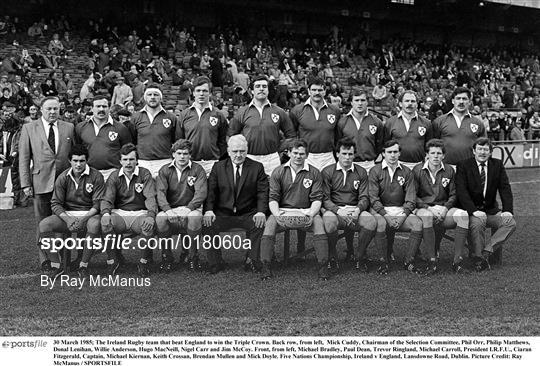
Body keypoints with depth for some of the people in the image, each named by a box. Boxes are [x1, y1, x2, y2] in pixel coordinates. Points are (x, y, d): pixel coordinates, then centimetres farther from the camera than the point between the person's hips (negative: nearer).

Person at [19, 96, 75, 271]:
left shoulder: (69, 128, 9)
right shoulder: (29, 129, 6)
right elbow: (24, 158, 4)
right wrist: (25, 183, -3)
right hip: (41, 183, -1)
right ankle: (45, 260, 12)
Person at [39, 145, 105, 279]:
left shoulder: (96, 176, -5)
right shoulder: (63, 178, 3)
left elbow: (98, 204, -8)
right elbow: (56, 203, 1)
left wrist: (83, 219, -23)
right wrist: (67, 219, -19)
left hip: (89, 214, -3)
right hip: (67, 214, 3)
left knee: (95, 224, -38)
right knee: (44, 224, -23)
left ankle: (83, 266, -23)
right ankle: (56, 266, -14)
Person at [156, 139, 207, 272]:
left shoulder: (197, 170, 5)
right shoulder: (165, 170, 9)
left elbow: (201, 193, -8)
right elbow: (160, 192, -4)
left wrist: (188, 208, -24)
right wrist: (168, 210, -23)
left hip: (191, 208, -1)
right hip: (170, 208, 1)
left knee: (195, 217, -35)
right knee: (160, 218, -31)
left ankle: (193, 256, -16)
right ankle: (166, 256, -12)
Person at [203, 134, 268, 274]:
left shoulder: (257, 167, 6)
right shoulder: (218, 167, 9)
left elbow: (263, 192, 0)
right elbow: (211, 191, 2)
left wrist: (261, 211, -18)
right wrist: (209, 210, -16)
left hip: (248, 214, -1)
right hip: (223, 214, 1)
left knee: (258, 224, -31)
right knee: (207, 225, -25)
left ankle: (252, 261, -20)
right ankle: (216, 263, -15)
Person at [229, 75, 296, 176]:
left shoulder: (279, 112, 7)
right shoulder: (242, 112, 6)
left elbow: (291, 135, 10)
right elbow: (231, 136, 10)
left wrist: (280, 148, 3)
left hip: (272, 160, 0)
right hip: (248, 158, 0)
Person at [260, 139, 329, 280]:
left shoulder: (314, 173, 8)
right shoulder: (278, 172, 8)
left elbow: (317, 199, 2)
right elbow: (273, 198, 2)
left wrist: (311, 214, -18)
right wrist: (277, 214, -18)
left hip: (306, 212, 0)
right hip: (283, 211, 0)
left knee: (318, 222, -31)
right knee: (270, 223, -30)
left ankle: (323, 266, -25)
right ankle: (265, 266, -25)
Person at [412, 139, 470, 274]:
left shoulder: (449, 171, 9)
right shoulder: (418, 170, 0)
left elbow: (453, 195, 11)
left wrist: (445, 208, -8)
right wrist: (428, 208, -15)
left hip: (443, 209, 3)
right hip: (423, 208, -3)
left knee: (463, 215, -27)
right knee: (427, 216, -40)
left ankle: (457, 261, -26)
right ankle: (432, 261, -34)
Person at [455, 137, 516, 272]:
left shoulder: (497, 165, 8)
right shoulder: (463, 165, -3)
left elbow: (505, 189, 1)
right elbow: (461, 191, -14)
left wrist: (508, 210, -16)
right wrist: (474, 211, -28)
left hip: (491, 210, 4)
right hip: (470, 210, -4)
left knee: (510, 222, -21)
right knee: (477, 221, -36)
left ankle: (486, 250, -19)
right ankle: (479, 257, -20)